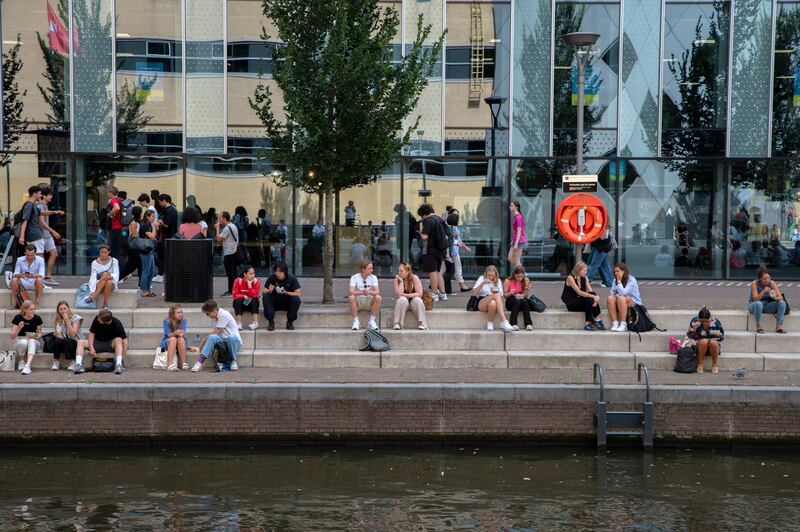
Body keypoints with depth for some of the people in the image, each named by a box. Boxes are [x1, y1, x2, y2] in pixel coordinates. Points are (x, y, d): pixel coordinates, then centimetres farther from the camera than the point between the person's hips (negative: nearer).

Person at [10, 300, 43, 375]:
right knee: (24, 342, -37)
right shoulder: (18, 318, -12)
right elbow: (12, 336, -12)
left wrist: (37, 336, -20)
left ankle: (27, 366, -50)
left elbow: (39, 333, 4)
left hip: (34, 341, 1)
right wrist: (19, 328, -30)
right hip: (20, 340, -1)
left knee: (32, 341, -36)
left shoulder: (37, 318, -7)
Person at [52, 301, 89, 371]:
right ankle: (56, 362, -15)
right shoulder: (58, 321, 6)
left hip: (76, 342, -3)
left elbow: (73, 334, -17)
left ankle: (74, 363, -28)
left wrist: (67, 321, -19)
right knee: (56, 341, -29)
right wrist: (57, 334, -26)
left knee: (66, 341, -35)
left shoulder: (76, 318, -5)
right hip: (65, 345, 3)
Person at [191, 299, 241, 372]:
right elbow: (215, 332, 13)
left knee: (231, 337, -41)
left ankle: (234, 361, -18)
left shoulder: (224, 315, -16)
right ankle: (200, 362, -36)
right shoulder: (216, 316, 10)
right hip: (223, 341, 6)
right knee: (212, 337, -26)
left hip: (235, 341, -6)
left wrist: (204, 340, -2)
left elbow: (215, 332, -13)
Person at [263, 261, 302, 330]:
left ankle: (290, 322, -11)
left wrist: (286, 292, -31)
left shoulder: (292, 278, -13)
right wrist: (269, 291, -34)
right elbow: (264, 292, -11)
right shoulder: (271, 278, -11)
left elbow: (298, 293, -18)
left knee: (296, 299, -30)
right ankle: (271, 322, -19)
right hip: (275, 303, 1)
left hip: (287, 304, -1)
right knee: (266, 297, -27)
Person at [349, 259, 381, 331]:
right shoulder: (354, 277, -10)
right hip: (358, 302, -1)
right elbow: (351, 291, -24)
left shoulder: (373, 277, -4)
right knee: (351, 297, -34)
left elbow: (377, 292, -17)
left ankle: (372, 321, -16)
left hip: (369, 302, 2)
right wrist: (361, 293, -43)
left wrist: (369, 292, -39)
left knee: (378, 297, -29)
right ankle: (356, 321, -21)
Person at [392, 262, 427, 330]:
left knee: (417, 300, -32)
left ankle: (421, 323, -30)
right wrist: (401, 281, -22)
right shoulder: (397, 279, -8)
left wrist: (406, 295, -19)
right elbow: (399, 294, -19)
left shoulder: (415, 278, -11)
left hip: (413, 302, 0)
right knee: (402, 299, -32)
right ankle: (397, 323, -33)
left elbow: (419, 294, -15)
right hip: (402, 303, 0)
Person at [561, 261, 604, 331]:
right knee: (589, 300, -30)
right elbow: (579, 292, -23)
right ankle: (597, 320, -24)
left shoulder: (585, 278, 6)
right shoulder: (570, 278, -14)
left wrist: (595, 297, -27)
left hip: (581, 302, 6)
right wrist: (593, 297, -33)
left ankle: (588, 323, -28)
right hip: (570, 303, -6)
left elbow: (590, 291, -4)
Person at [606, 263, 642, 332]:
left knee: (621, 298, -36)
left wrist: (619, 281, -17)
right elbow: (612, 293, -8)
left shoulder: (631, 280, -12)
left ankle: (623, 324, -34)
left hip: (634, 303, -5)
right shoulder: (615, 280, 5)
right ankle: (615, 323, -29)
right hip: (620, 303, 5)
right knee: (610, 298, -25)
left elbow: (623, 292, -24)